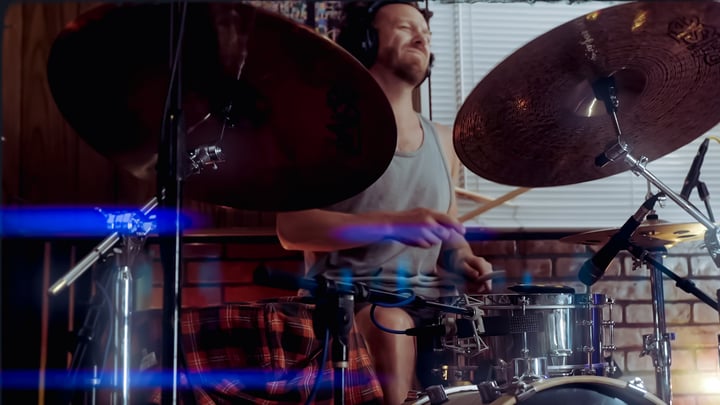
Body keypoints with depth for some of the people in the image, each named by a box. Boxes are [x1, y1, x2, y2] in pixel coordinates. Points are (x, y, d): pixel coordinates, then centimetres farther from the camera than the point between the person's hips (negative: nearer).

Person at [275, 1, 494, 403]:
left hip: (431, 301, 6)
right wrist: (391, 224, -22)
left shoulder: (443, 139, 17)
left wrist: (464, 263, 0)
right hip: (350, 295, -5)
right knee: (392, 331, -36)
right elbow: (292, 228, -11)